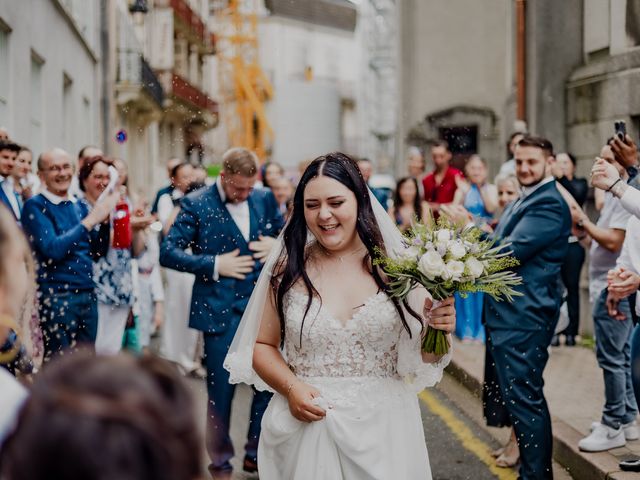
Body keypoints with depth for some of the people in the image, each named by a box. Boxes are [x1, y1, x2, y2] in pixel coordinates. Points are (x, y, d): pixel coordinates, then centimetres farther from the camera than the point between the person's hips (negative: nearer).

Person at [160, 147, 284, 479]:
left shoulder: (264, 198, 5)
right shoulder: (196, 204, -6)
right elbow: (168, 253, -9)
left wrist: (277, 246, -5)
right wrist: (213, 265, -15)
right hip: (220, 311, -3)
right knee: (220, 390, 7)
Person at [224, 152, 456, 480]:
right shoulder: (288, 269, -3)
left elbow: (422, 356, 3)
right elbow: (263, 346, 5)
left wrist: (437, 330, -18)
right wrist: (291, 387, -12)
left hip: (383, 427, 0)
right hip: (308, 425, 0)